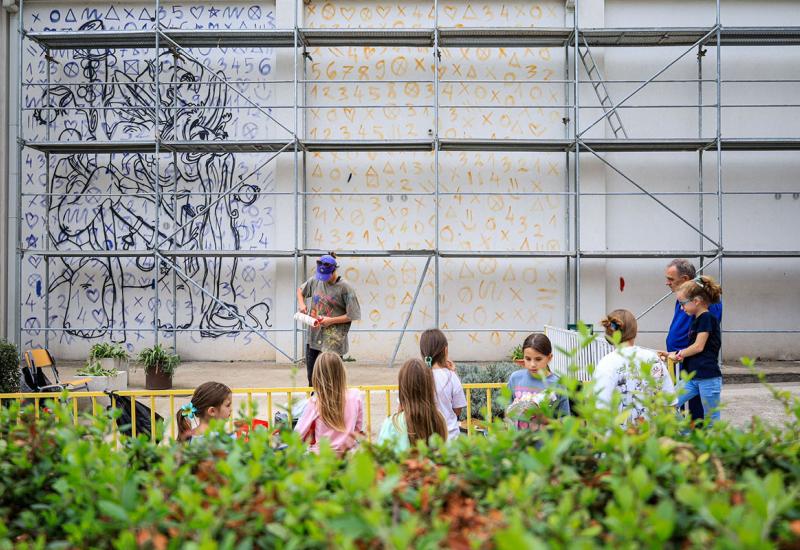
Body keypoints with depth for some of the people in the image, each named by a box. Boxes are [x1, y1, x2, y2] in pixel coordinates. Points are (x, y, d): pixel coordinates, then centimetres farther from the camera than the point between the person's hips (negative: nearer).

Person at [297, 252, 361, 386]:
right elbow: (300, 290, 23)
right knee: (312, 377, 13)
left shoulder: (344, 288, -11)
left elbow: (352, 315, -9)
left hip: (333, 341, -5)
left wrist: (331, 320, -15)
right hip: (313, 337, 5)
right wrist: (301, 304, 3)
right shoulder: (315, 280, 3)